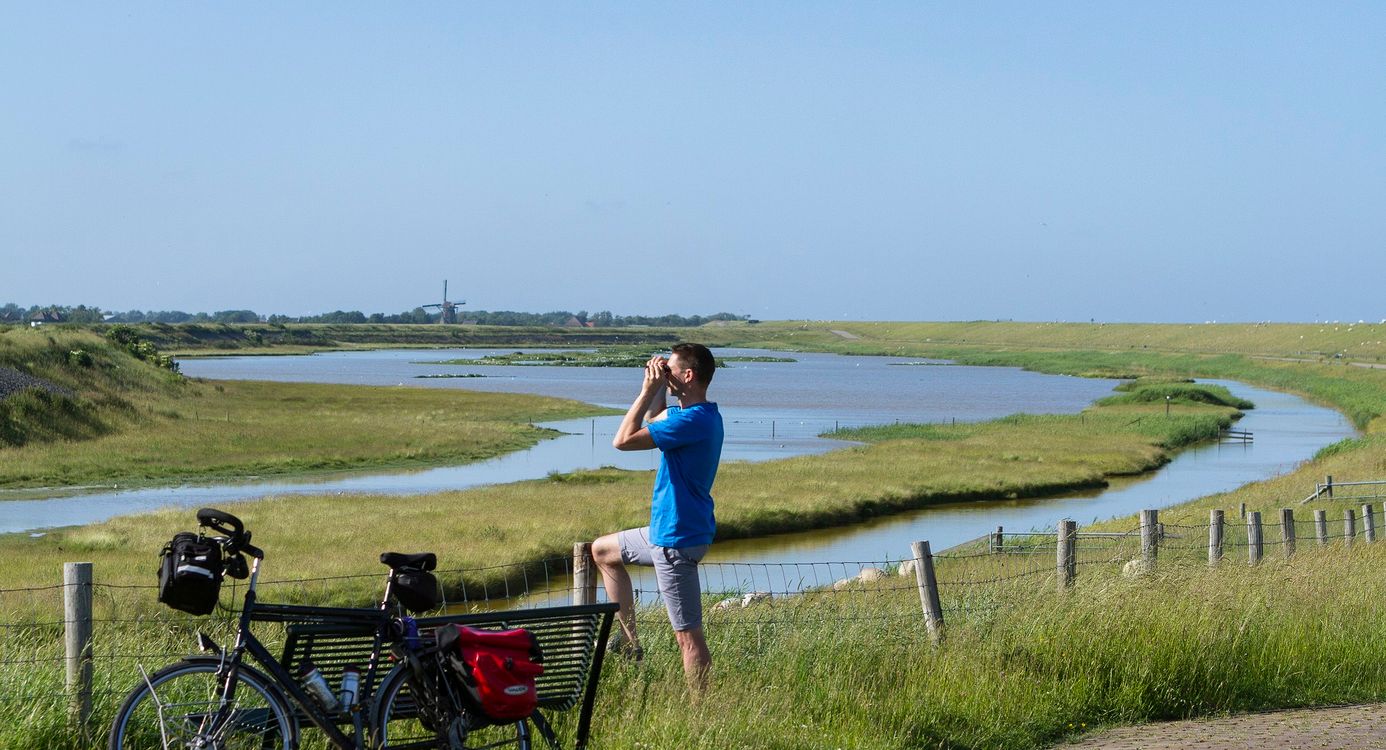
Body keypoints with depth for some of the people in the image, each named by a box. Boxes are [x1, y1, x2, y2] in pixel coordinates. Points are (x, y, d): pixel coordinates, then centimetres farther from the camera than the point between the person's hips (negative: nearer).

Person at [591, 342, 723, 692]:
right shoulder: (701, 414, 8)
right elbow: (653, 421, 28)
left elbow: (623, 440, -24)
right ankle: (629, 640, 28)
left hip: (678, 540, -11)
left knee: (688, 634, -6)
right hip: (666, 530, 11)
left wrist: (649, 390, -16)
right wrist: (658, 389, 9)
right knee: (602, 551, 28)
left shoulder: (693, 421, -24)